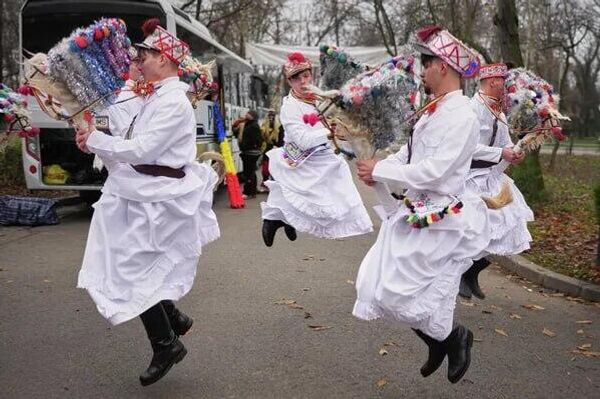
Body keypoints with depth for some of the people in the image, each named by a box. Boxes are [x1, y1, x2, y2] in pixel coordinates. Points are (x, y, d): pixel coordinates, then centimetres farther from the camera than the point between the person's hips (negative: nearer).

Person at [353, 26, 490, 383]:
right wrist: (379, 169, -2)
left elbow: (433, 171, -24)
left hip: (438, 220, -9)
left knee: (402, 293, -3)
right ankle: (439, 344, 32)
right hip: (415, 213, 9)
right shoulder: (433, 110, 9)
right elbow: (408, 153, 16)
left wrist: (380, 171, -16)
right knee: (380, 286, 13)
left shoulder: (462, 116, -18)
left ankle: (456, 338, 24)